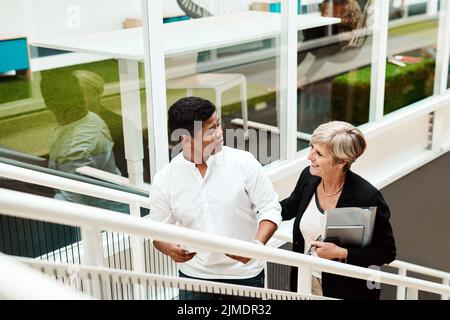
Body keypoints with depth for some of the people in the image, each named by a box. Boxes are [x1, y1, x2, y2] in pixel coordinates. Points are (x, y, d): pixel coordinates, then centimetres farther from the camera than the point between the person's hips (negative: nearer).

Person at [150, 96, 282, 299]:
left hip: (245, 274, -1)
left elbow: (270, 209, -7)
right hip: (194, 275, 1)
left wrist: (257, 244, -25)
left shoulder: (243, 162, -12)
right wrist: (169, 248, -21)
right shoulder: (164, 180, -8)